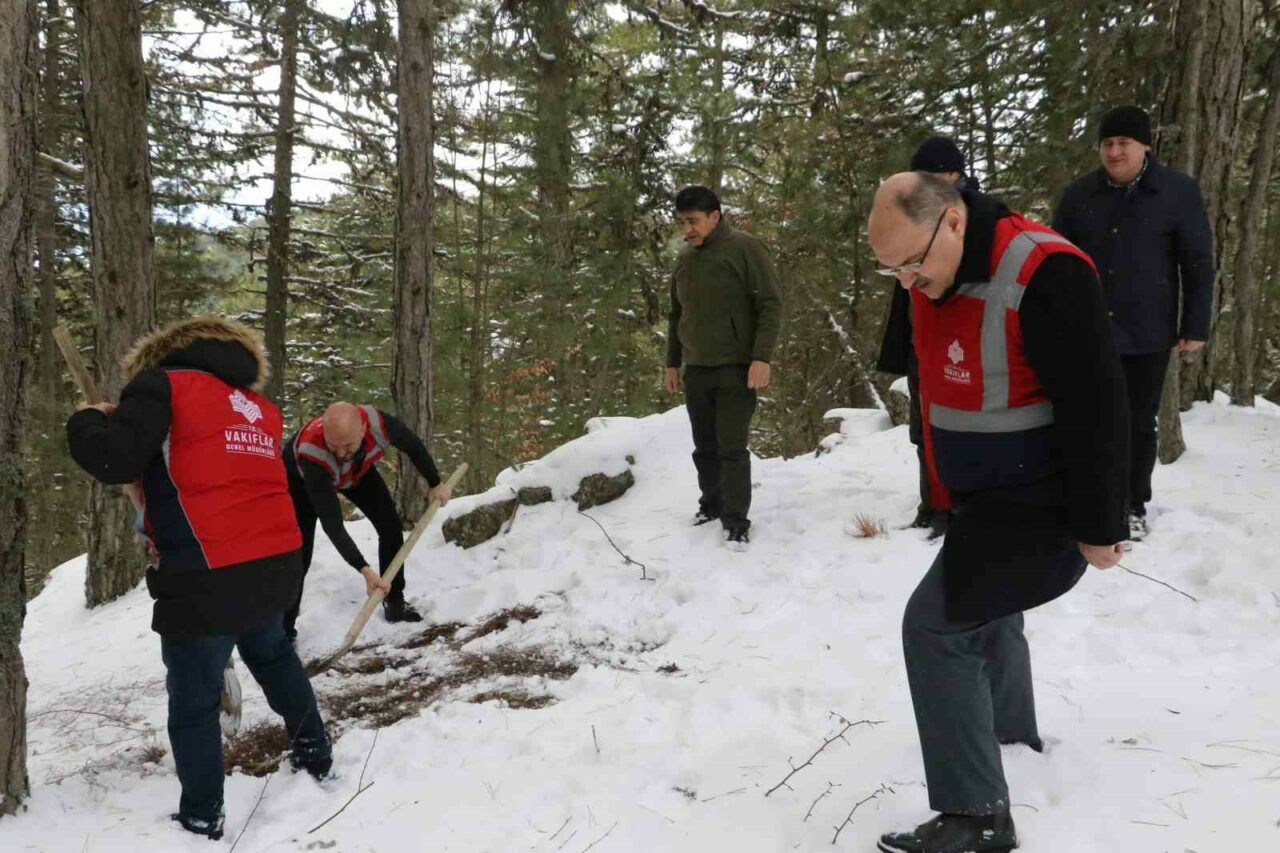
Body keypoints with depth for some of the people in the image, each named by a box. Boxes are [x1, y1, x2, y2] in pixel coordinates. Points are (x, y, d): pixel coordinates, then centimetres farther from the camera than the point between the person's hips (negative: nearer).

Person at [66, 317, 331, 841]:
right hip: (276, 563, 7)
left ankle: (201, 821, 23)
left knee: (193, 703, 11)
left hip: (209, 577, -6)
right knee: (272, 655, 32)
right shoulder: (260, 409, 19)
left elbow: (114, 460, -13)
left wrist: (87, 421, 7)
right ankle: (315, 754, 45)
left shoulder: (162, 385, -1)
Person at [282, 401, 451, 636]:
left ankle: (394, 602, 16)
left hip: (357, 468, 4)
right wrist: (365, 569, -51)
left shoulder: (378, 423, -40)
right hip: (301, 478, -4)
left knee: (391, 527, 0)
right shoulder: (312, 456, -47)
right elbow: (331, 523, -45)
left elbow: (413, 446, -16)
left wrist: (435, 483, -2)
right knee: (299, 555, -12)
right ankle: (284, 628, 2)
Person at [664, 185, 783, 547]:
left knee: (732, 447, -7)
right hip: (696, 370, 6)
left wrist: (761, 357, -19)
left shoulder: (744, 248, -8)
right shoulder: (685, 258, 11)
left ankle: (736, 520, 1)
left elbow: (770, 304, -12)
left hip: (735, 368, -6)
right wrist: (672, 362, 18)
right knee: (705, 447, 12)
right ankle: (711, 504, 27)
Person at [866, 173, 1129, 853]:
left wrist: (1098, 526, -19)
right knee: (984, 610, 25)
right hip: (982, 495, 9)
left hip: (1038, 504, -9)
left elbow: (1097, 407, -24)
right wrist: (949, 491, 22)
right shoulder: (934, 280, 1)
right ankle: (1012, 731, 51)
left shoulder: (1043, 275, -26)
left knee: (936, 625, -13)